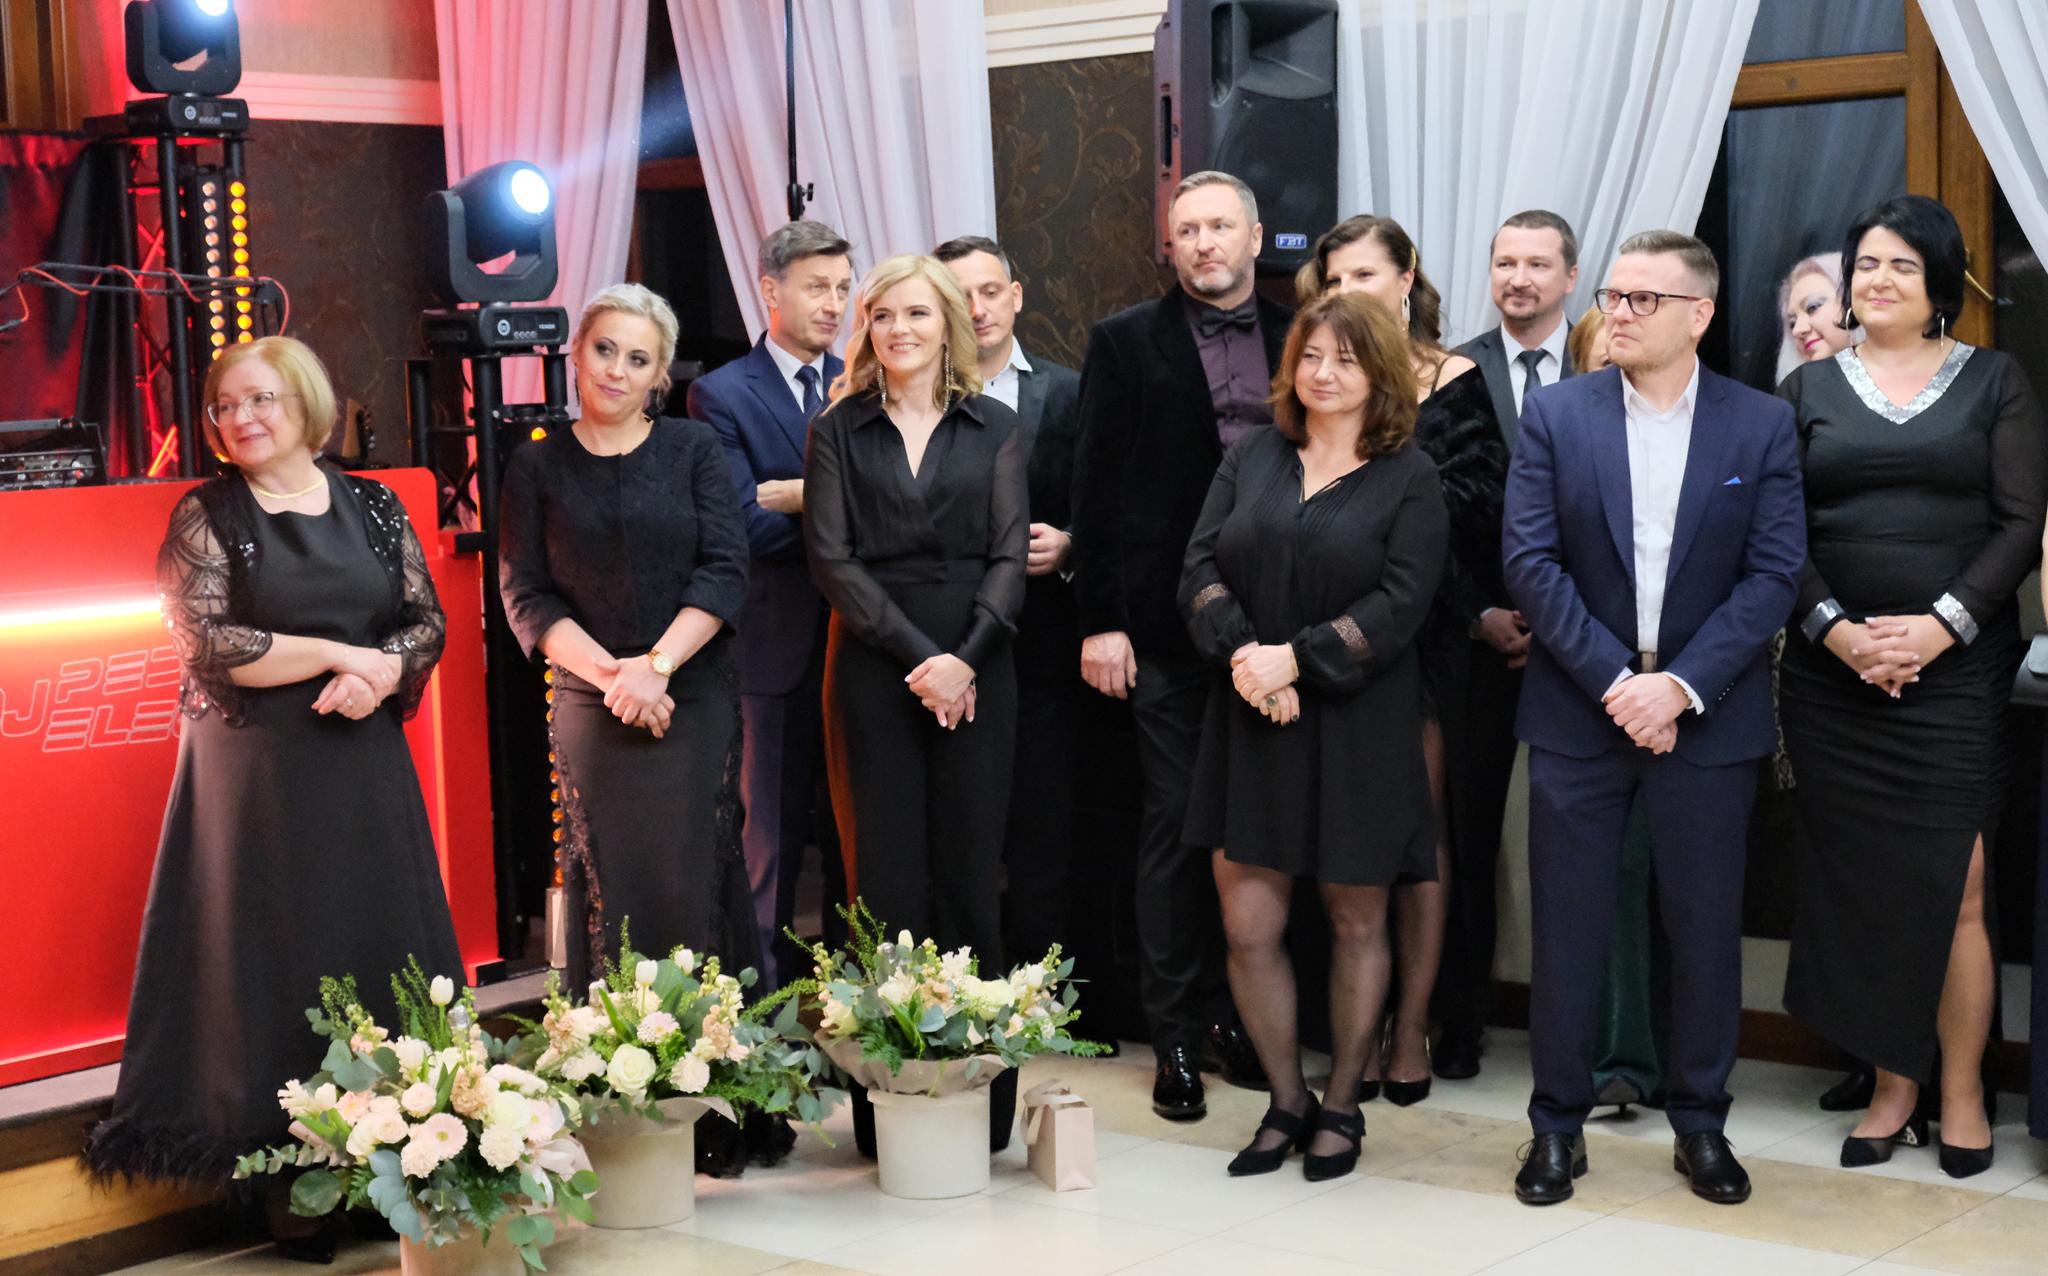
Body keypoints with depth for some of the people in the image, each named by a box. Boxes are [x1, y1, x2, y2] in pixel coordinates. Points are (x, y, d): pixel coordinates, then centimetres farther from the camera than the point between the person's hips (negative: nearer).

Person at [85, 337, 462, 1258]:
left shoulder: (373, 508, 9)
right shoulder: (206, 516, 0)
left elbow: (427, 621, 6)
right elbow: (207, 645, -11)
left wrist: (378, 675, -15)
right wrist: (337, 653, -13)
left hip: (364, 764, 3)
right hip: (258, 773, -3)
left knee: (382, 946, 3)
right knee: (276, 959, -2)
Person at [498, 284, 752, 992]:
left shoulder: (693, 448, 5)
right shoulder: (536, 466, 5)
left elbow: (725, 569, -3)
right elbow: (526, 596, 0)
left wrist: (657, 665, -13)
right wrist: (610, 673, -12)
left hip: (696, 700, 0)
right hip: (591, 707, 0)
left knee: (696, 876, -1)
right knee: (609, 881, 0)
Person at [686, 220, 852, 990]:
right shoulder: (722, 396, -4)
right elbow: (748, 528, -14)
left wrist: (799, 496, -15)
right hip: (778, 645, -4)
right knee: (773, 831, 4)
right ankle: (768, 986, 13)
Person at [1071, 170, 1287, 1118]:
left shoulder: (1294, 339, 9)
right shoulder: (1128, 343, 3)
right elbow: (1095, 488, 0)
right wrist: (1098, 621, -7)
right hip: (1165, 627, -2)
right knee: (1173, 819, 1)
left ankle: (1230, 1012, 20)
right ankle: (1176, 1037, 9)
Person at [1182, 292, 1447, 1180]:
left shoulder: (1409, 477, -2)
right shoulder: (1251, 459, 8)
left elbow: (1401, 601, -12)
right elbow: (1202, 569, 1)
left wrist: (1296, 658, -19)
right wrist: (1244, 656, -16)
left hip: (1356, 729, -3)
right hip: (1250, 726, 3)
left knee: (1356, 922, 8)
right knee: (1247, 928, 1)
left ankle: (1341, 1106, 22)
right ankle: (1286, 1102, 18)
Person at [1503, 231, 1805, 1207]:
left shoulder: (1762, 426, 1)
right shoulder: (1555, 414, 1)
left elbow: (1774, 573, -5)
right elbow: (1529, 559, -6)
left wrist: (1681, 685, -16)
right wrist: (1614, 682, -14)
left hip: (1707, 716, 0)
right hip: (1579, 713, 0)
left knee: (1706, 926, 7)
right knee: (1566, 926, 4)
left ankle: (1700, 1121, 22)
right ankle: (1558, 1122, 17)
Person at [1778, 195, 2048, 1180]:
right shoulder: (1808, 388, 11)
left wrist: (1942, 625, -13)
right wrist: (1835, 628, -10)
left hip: (1957, 666, -2)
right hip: (1833, 671, 2)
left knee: (1956, 886, -5)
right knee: (1861, 884, 2)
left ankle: (1961, 1091, 7)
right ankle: (1893, 1086, 13)